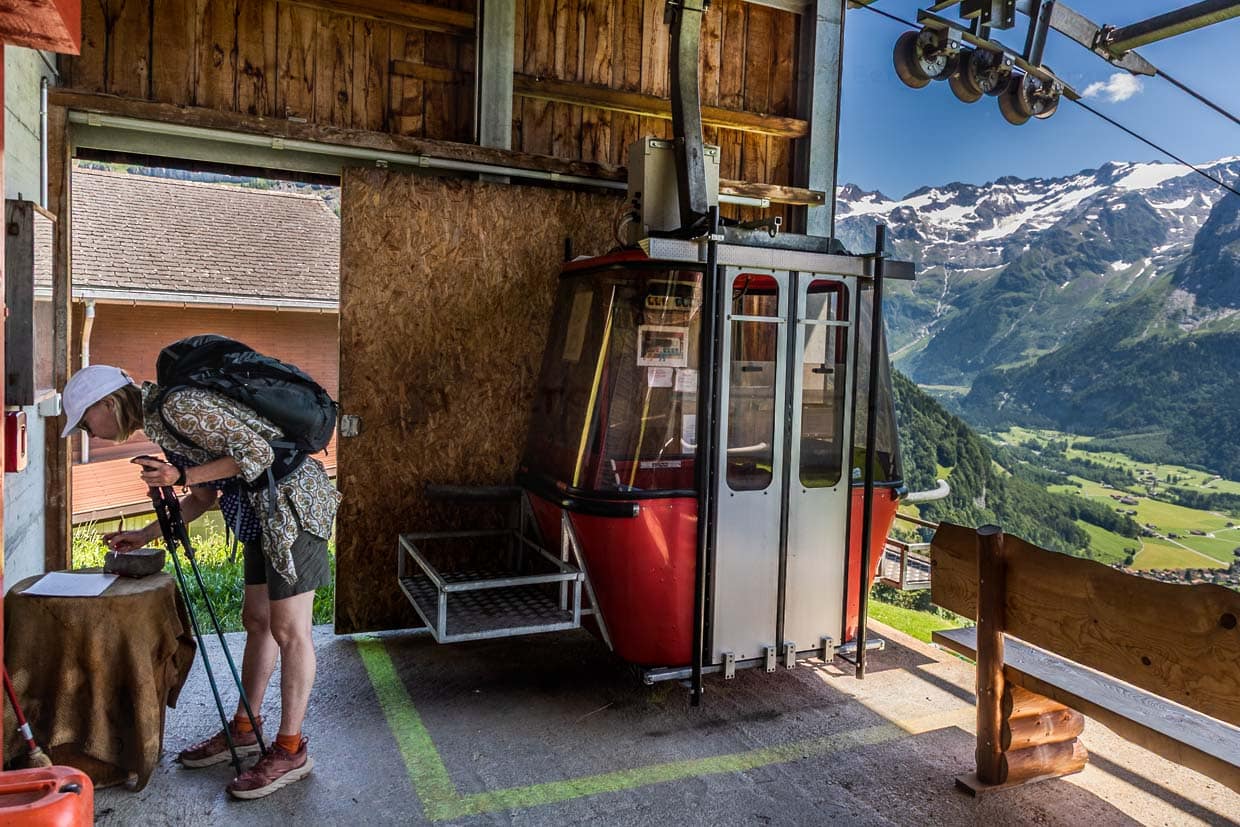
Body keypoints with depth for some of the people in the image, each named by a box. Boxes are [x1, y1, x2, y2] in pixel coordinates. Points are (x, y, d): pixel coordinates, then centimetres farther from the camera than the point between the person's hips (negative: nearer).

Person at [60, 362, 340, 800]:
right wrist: (144, 536, 20)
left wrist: (181, 476, -17)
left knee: (289, 629, -5)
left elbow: (256, 452, -21)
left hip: (292, 500, -10)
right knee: (257, 620, 16)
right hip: (265, 512, 10)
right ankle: (244, 729, 29)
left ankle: (290, 750, 5)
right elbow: (206, 496, 21)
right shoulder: (158, 420, 15)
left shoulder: (178, 406, -16)